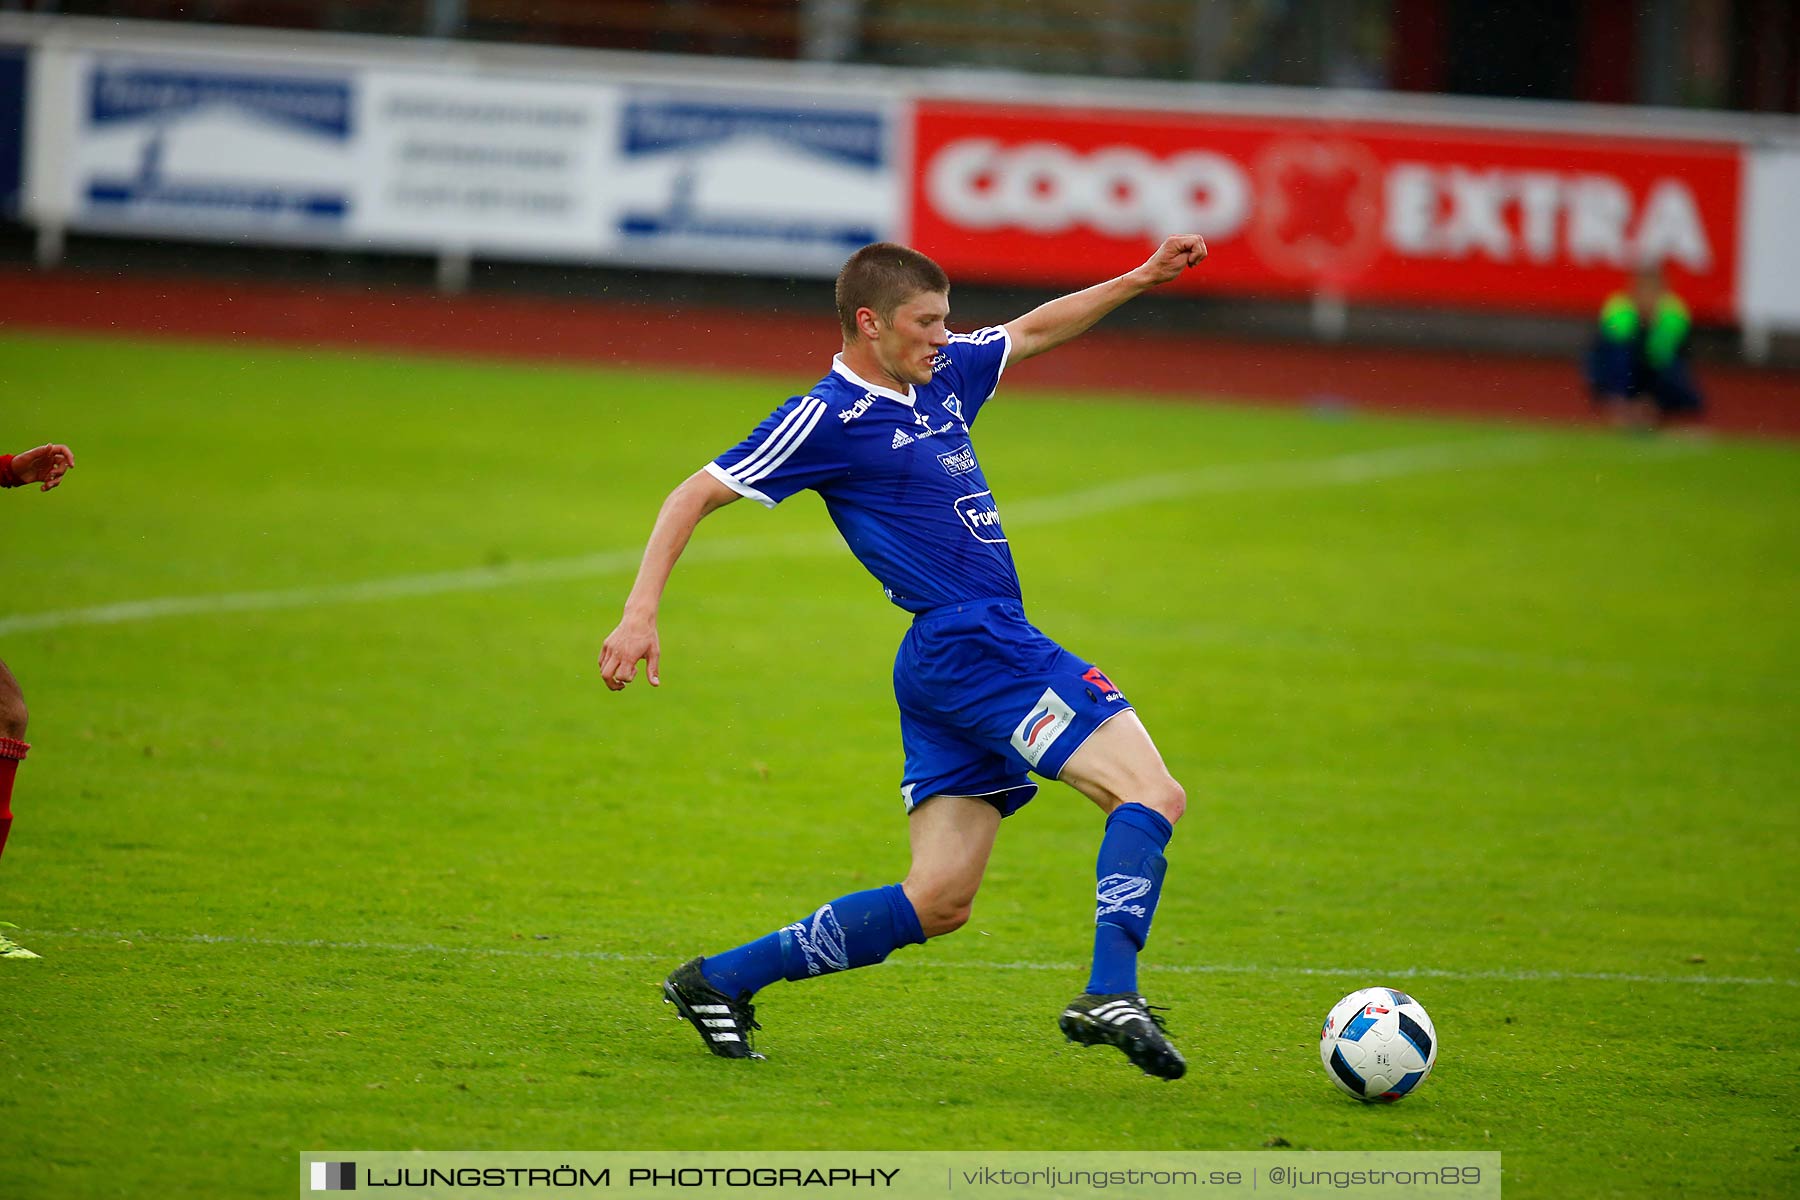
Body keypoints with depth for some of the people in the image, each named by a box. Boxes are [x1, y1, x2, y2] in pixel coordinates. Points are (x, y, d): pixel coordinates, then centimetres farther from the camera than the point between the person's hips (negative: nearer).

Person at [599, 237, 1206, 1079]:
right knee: (1152, 795, -17)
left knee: (937, 902, 6)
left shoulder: (939, 377, 15)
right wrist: (640, 614, -15)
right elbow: (694, 496, -7)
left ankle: (718, 981, 10)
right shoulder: (829, 417, -8)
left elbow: (1035, 330, 31)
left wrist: (1141, 279, 23)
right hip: (969, 641, -9)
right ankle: (1111, 995, -30)